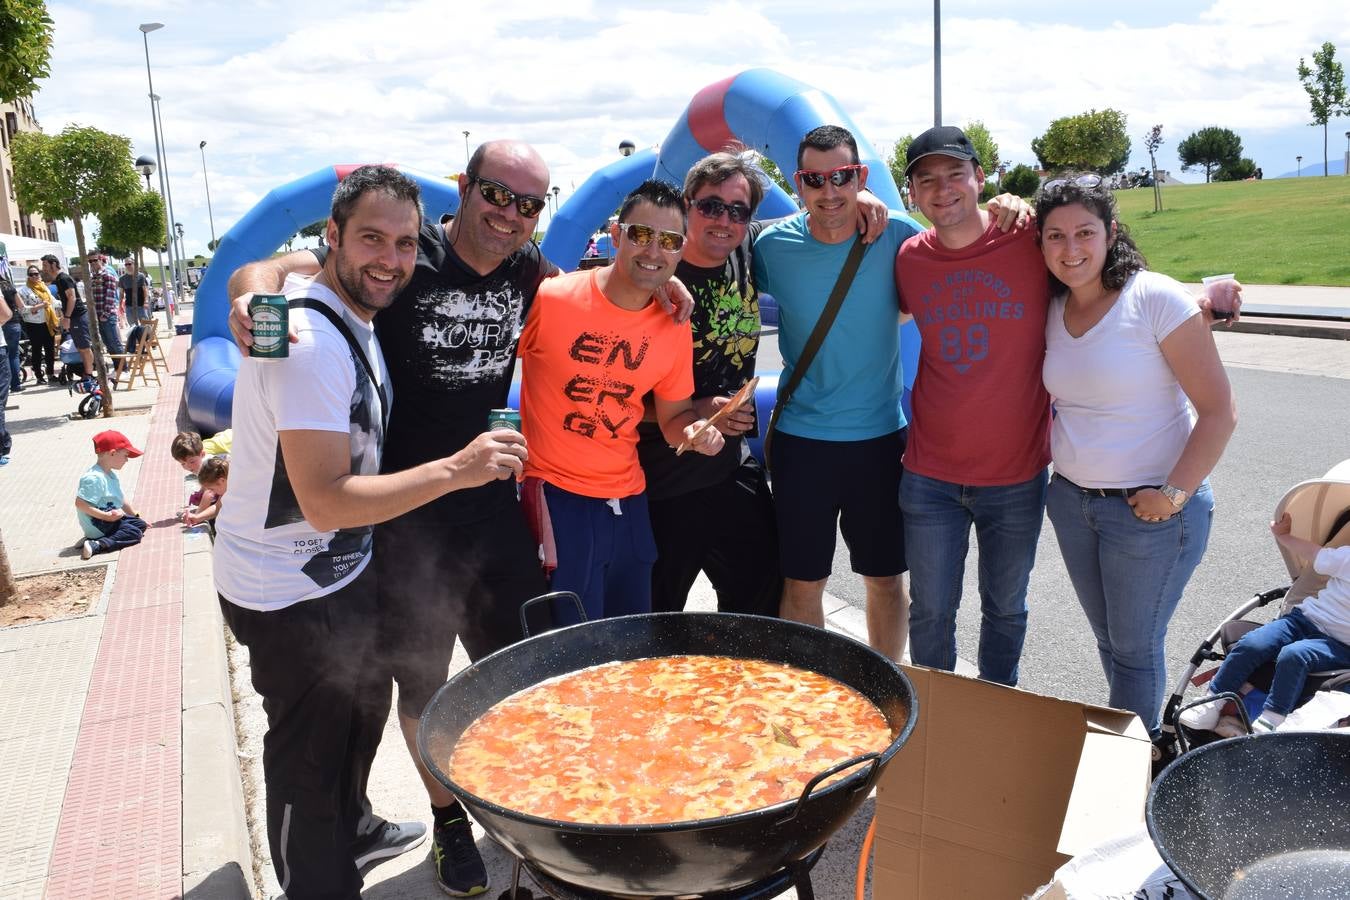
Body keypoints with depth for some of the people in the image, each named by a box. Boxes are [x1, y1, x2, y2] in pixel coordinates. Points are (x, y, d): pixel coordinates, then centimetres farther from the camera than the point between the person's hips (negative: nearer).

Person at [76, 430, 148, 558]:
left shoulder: (112, 475, 10)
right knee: (134, 534, -19)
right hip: (98, 526, -11)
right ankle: (96, 545, -26)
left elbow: (121, 500, 19)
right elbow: (80, 503, -28)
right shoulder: (94, 478, -23)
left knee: (141, 524, 16)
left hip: (111, 518, 11)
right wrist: (106, 516, -30)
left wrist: (136, 517, 23)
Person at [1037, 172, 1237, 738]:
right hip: (1071, 499, 6)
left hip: (1151, 509, -6)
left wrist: (1173, 494, -18)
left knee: (1135, 647, 7)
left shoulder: (1155, 298, -16)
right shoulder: (1050, 309, 2)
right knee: (1108, 638, 19)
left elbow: (1219, 411, -15)